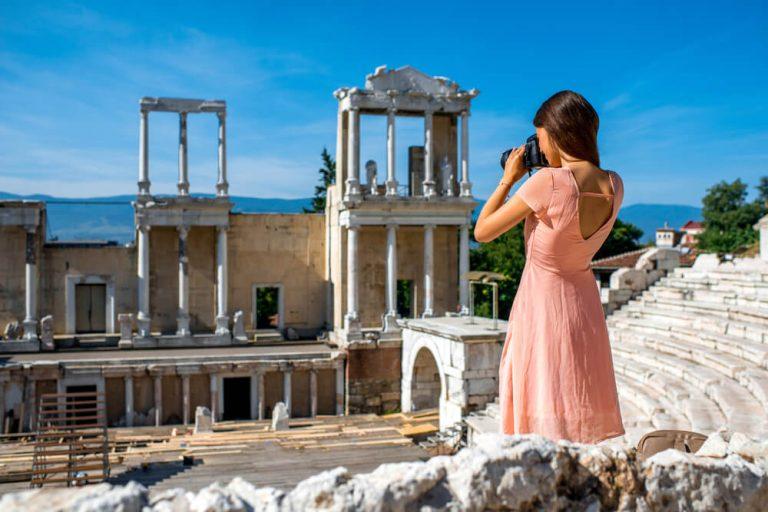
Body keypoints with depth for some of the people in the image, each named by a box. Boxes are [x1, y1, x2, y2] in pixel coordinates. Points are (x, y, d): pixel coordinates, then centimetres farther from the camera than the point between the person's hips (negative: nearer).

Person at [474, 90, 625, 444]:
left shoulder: (548, 182, -22)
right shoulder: (614, 186, -3)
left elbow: (482, 232, -13)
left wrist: (508, 178, -3)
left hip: (542, 304, -6)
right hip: (584, 302, 7)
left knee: (548, 432, 2)